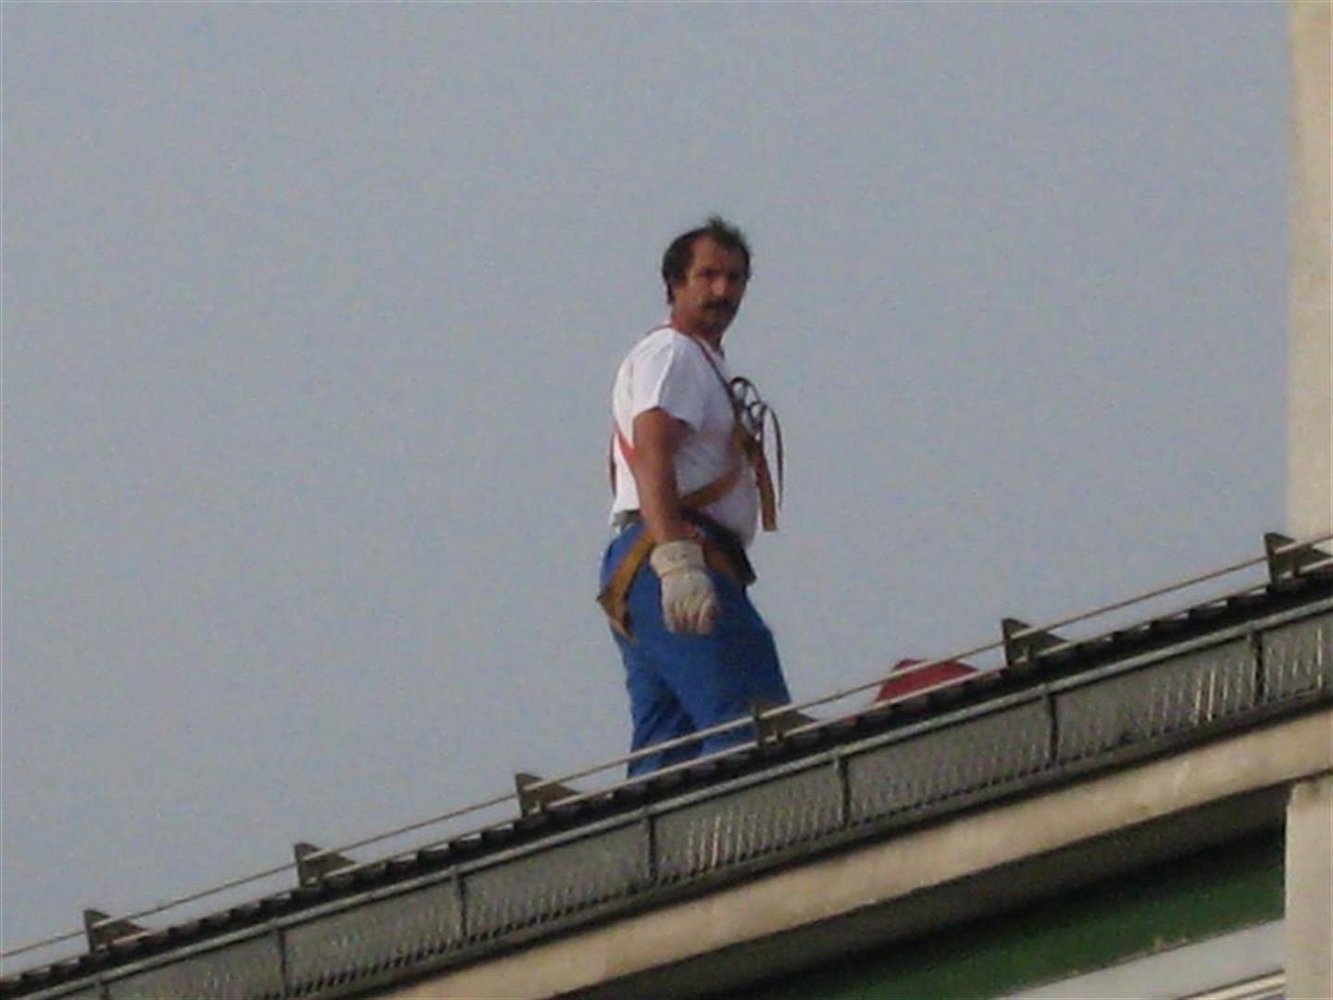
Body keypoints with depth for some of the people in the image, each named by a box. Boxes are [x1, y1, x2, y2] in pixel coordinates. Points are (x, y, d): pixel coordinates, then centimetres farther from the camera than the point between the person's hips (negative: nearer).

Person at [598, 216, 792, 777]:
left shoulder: (701, 364, 31)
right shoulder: (671, 355, -1)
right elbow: (650, 454, -17)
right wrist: (676, 558, -30)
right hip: (664, 559, -10)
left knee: (666, 754, 3)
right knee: (754, 727, -22)